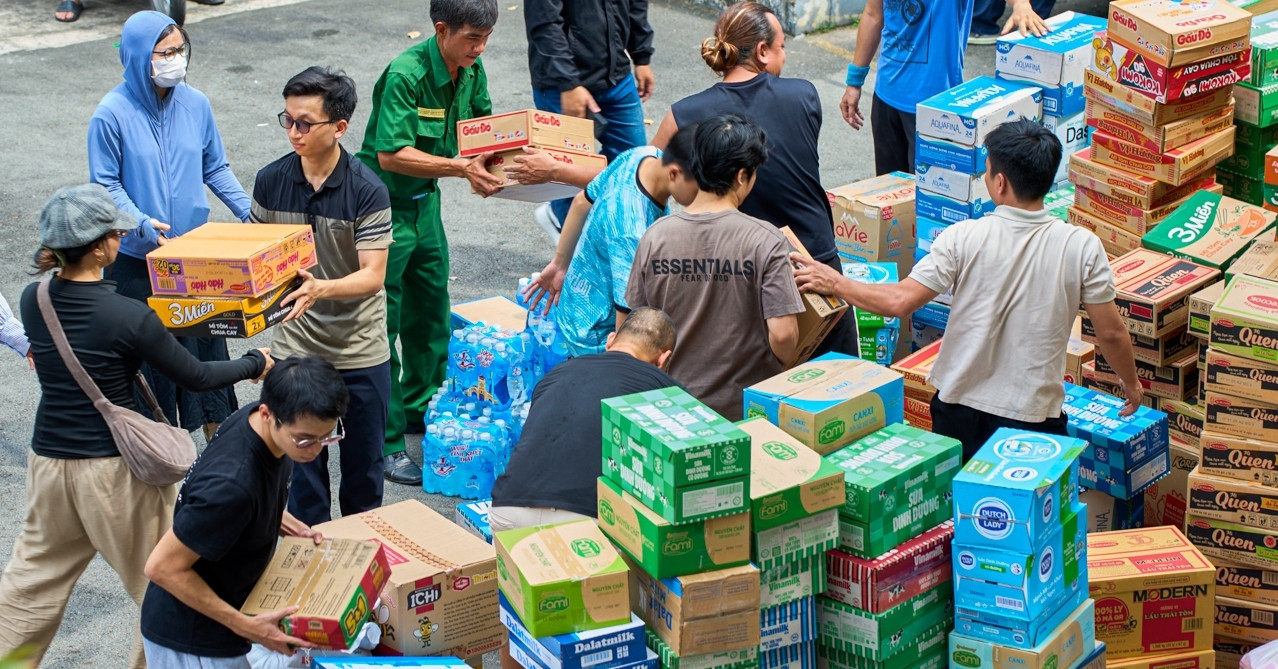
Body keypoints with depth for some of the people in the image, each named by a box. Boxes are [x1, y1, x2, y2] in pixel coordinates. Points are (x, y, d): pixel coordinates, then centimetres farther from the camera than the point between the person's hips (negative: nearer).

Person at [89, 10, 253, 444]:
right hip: (137, 260, -3)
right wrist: (141, 223, -23)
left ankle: (217, 431, 24)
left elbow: (215, 168, 9)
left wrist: (248, 211, -4)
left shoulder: (195, 104, -2)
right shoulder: (112, 114, -13)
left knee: (206, 336, 9)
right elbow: (105, 184, -7)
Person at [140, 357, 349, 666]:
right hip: (191, 642, -8)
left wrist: (286, 524, -2)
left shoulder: (262, 423, -11)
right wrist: (244, 625, -23)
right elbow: (162, 567, -27)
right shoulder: (231, 485, -36)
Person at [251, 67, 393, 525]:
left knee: (363, 462, 13)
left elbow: (373, 276, -19)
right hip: (294, 347, 2)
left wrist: (321, 289, -37)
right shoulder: (270, 182, -4)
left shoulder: (367, 191, -16)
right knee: (302, 461, 10)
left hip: (360, 349, -2)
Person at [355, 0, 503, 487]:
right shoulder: (405, 75, -26)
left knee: (431, 314, 19)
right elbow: (390, 155, -30)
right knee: (381, 326, -2)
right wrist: (460, 167, -35)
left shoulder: (470, 71, -2)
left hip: (425, 200, 8)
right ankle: (385, 443, 4)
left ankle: (420, 409, 37)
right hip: (384, 205, -8)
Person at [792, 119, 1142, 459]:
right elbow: (1111, 332, -4)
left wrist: (835, 284, 2)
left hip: (960, 408, 1)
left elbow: (899, 302, -14)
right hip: (1034, 418, 0)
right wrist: (1131, 383, 15)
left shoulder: (964, 238, -14)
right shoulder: (1083, 247, -12)